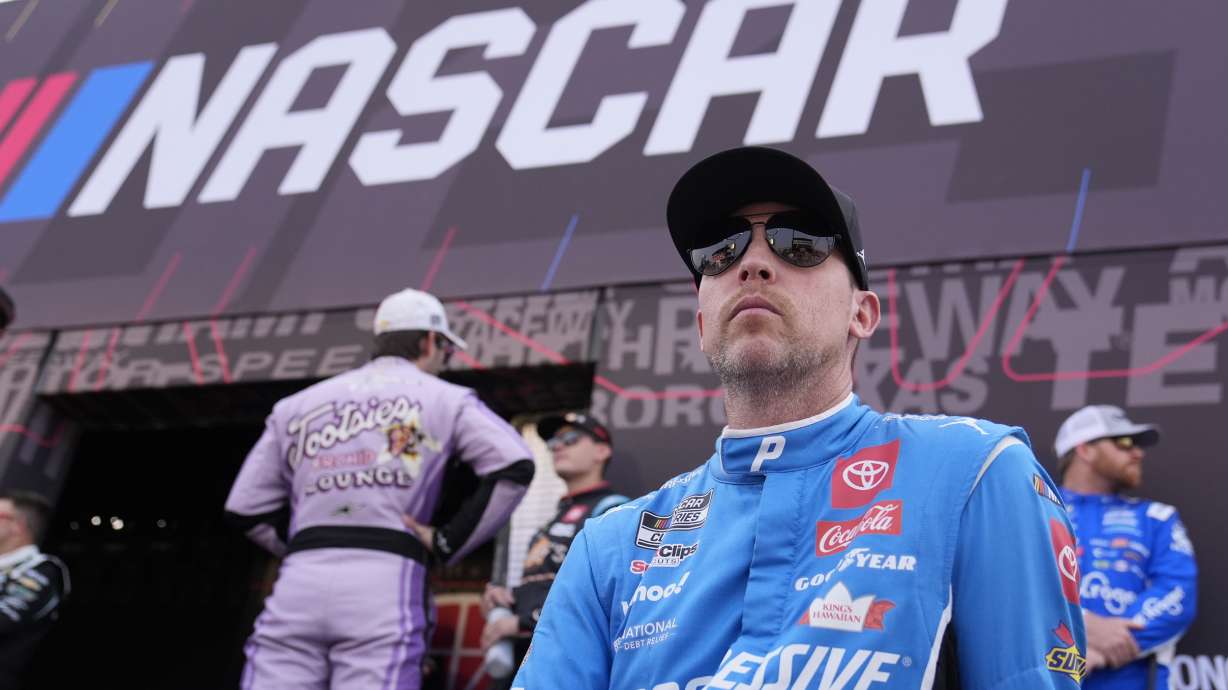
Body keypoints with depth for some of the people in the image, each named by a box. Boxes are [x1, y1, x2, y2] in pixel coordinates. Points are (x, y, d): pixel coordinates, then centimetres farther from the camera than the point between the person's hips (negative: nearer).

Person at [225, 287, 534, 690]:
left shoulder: (297, 405, 23)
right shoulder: (441, 398, 14)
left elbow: (245, 509, 20)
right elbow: (514, 466, 0)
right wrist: (448, 543, 5)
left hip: (299, 580, 3)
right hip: (385, 583, -3)